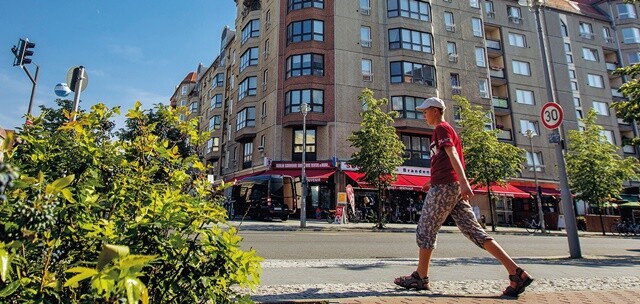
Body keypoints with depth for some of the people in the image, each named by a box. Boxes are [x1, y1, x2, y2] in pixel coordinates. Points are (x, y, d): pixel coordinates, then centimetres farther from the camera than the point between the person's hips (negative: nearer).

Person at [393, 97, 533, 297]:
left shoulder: (441, 128, -2)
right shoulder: (448, 130, 27)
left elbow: (452, 154, -18)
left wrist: (463, 182, -29)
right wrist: (434, 183, 33)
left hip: (444, 186, -10)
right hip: (454, 187, 10)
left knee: (425, 231, 0)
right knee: (473, 230, 3)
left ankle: (420, 278, 10)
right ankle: (517, 273, -2)